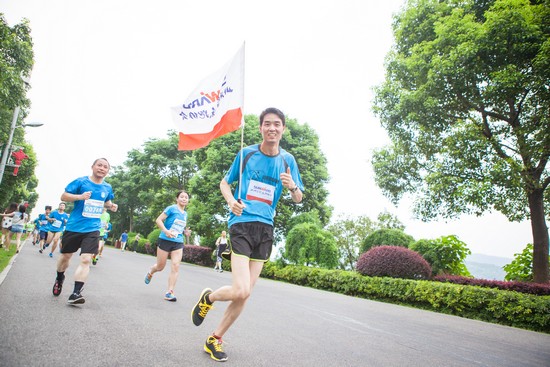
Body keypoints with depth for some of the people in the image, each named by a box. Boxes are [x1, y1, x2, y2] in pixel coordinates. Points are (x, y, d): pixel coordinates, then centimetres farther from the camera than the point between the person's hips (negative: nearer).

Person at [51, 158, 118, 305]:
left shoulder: (107, 188, 6)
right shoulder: (81, 181, -6)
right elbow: (63, 196, -5)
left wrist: (111, 206, 2)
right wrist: (80, 196, -23)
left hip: (92, 229, 1)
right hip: (74, 226, -1)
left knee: (86, 259, -12)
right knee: (65, 256, 15)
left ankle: (76, 293, -9)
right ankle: (59, 278, 45)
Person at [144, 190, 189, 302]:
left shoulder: (185, 214, 11)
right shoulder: (171, 208, -8)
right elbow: (158, 220, -12)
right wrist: (166, 231, -26)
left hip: (178, 243, 4)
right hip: (165, 240, -4)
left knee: (175, 266, -11)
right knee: (160, 266, 9)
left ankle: (169, 293, -7)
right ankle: (150, 273, 44)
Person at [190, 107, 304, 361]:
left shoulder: (287, 160, 7)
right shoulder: (246, 153, 2)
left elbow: (298, 199, 12)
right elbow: (224, 182, 13)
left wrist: (293, 186, -12)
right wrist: (231, 201, -9)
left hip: (266, 228, 4)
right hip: (242, 223, -3)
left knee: (244, 294, 7)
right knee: (241, 291, -16)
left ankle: (215, 339, 26)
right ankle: (208, 297, 17)